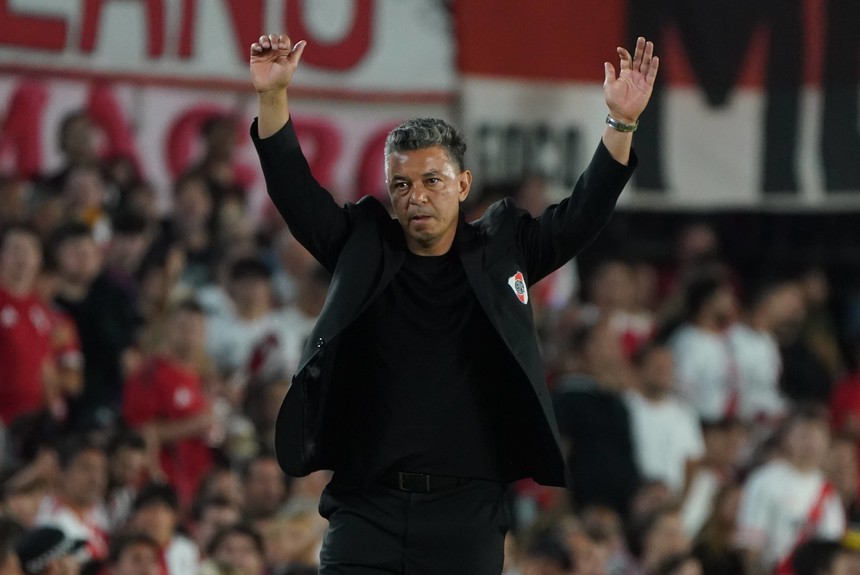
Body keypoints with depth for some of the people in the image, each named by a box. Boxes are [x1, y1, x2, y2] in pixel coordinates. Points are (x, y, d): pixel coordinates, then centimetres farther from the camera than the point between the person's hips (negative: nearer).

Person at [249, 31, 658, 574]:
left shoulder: (500, 252, 8)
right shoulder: (363, 252, 8)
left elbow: (583, 213, 3)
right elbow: (295, 193, 2)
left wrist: (621, 123, -10)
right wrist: (273, 97, -11)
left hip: (468, 513, 0)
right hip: (367, 505, 0)